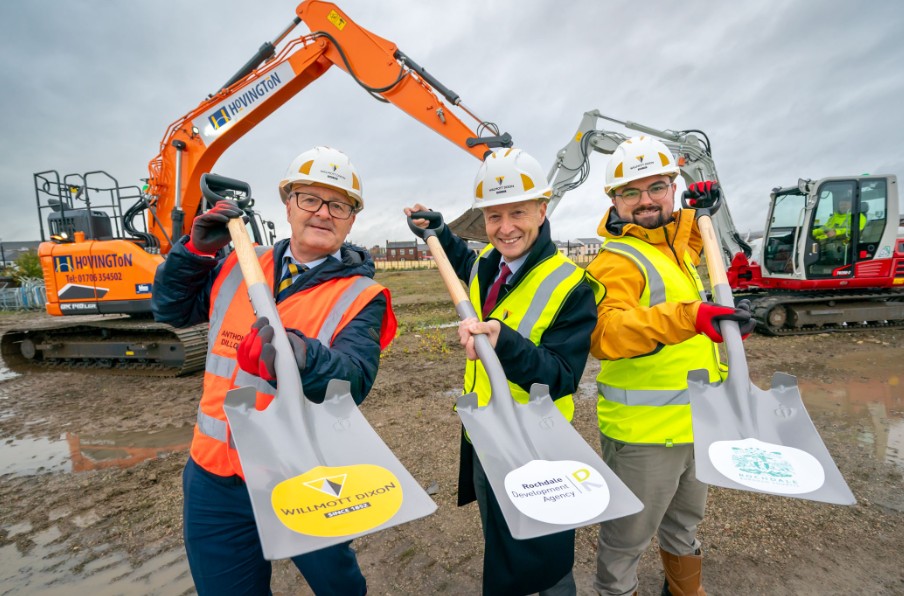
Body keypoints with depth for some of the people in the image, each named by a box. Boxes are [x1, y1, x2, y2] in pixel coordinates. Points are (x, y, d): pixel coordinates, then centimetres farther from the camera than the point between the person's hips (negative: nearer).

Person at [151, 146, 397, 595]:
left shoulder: (360, 297, -13)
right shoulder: (240, 267, 2)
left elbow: (354, 380, -26)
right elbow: (172, 310, 12)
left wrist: (302, 359, -46)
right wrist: (196, 251, -3)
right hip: (215, 481, 4)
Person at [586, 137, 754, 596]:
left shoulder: (675, 244, 6)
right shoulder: (617, 261, -21)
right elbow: (605, 333, -39)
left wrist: (702, 209, 14)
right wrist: (689, 317, -51)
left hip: (694, 422, 9)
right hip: (643, 433, -9)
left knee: (685, 520, 31)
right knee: (626, 538, 10)